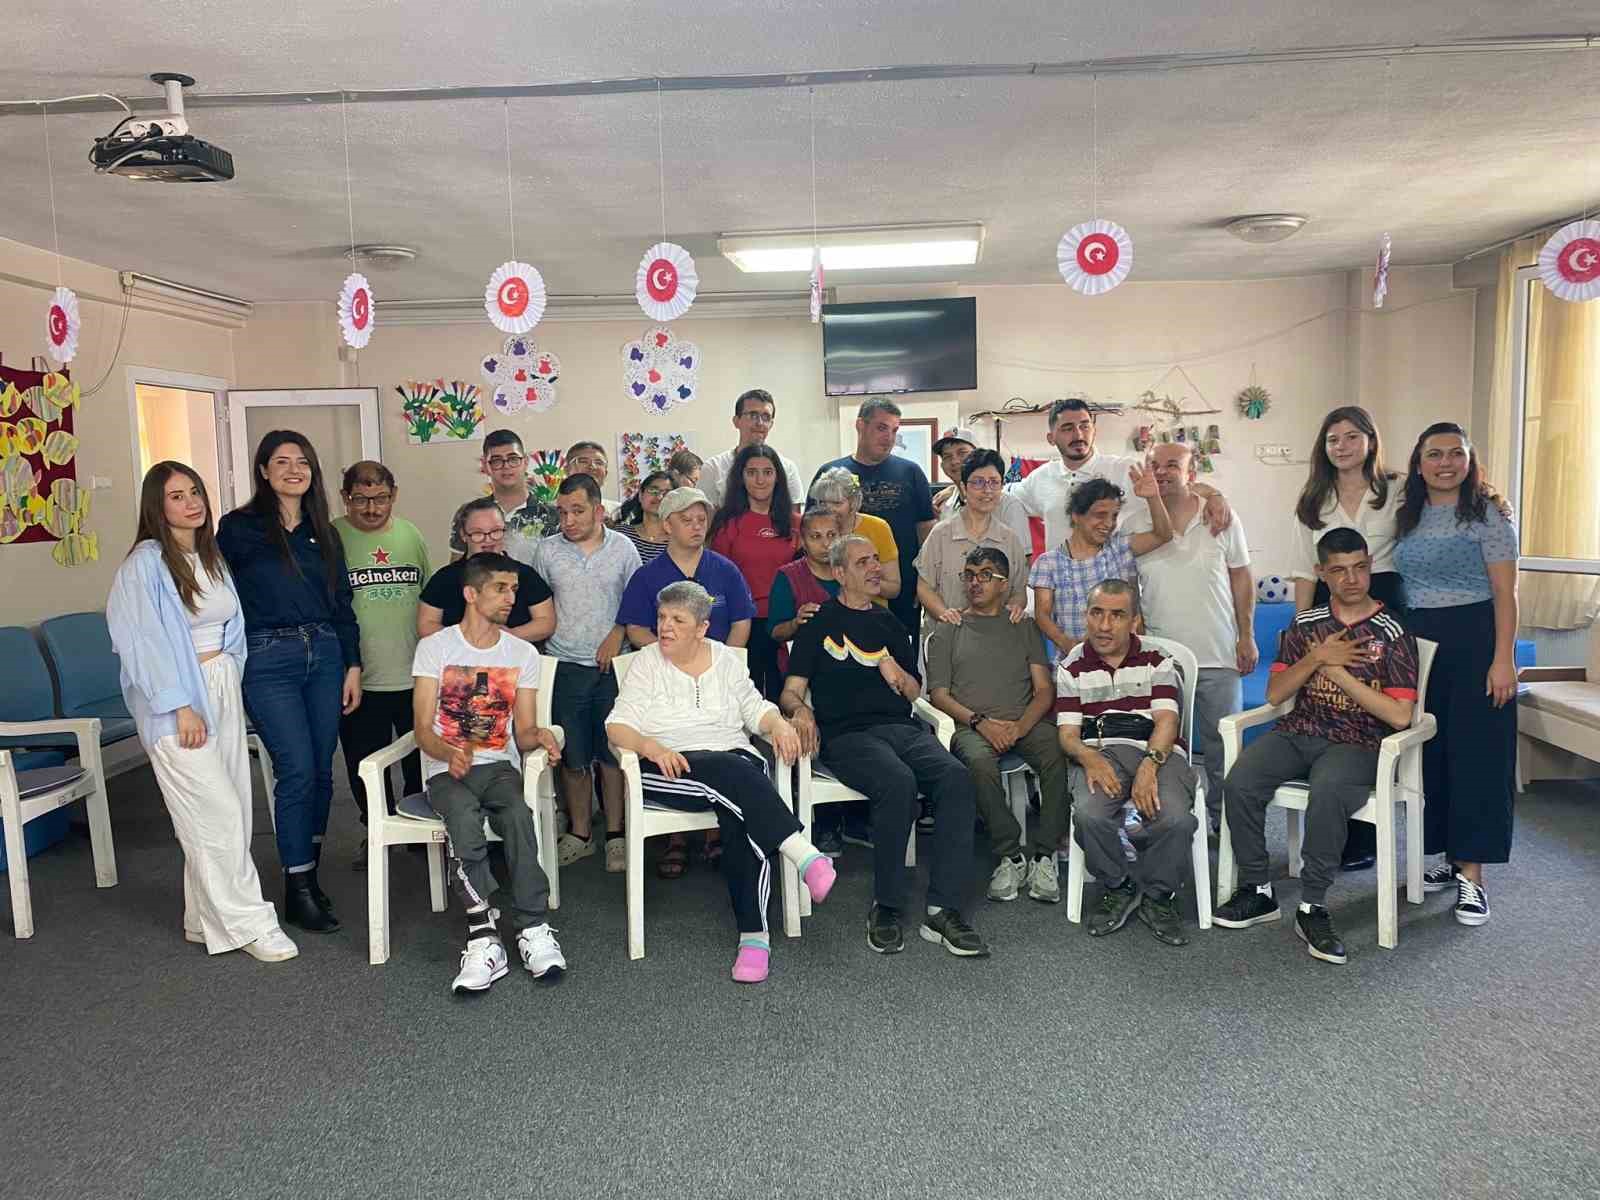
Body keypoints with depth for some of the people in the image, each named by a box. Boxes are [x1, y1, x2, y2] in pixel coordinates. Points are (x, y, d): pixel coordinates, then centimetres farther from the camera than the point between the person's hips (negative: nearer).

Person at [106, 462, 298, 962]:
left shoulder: (212, 557, 12)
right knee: (218, 813, -7)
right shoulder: (145, 564, -9)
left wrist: (229, 687, 13)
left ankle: (206, 918, 20)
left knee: (226, 810, 8)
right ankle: (249, 923, 1)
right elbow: (146, 643, -14)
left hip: (224, 690, 7)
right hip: (178, 698, -7)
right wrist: (181, 706, -17)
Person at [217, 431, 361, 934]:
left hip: (324, 654, 5)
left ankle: (309, 870, 23)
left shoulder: (324, 533, 12)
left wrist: (352, 666, 8)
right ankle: (298, 891, 3)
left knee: (321, 770, 7)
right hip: (268, 660, -4)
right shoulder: (238, 528, -1)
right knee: (297, 770, -8)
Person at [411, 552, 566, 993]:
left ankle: (533, 929, -30)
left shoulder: (523, 653, 11)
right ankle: (484, 936, -35)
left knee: (518, 814, -33)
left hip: (500, 766, 1)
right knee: (464, 816, -35)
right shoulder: (435, 647, 4)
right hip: (446, 769, -1)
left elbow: (523, 733, 9)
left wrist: (538, 735, -16)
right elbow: (423, 730, -2)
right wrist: (450, 754, -25)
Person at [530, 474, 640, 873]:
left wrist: (617, 634, -7)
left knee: (612, 752, 3)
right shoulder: (547, 550, 4)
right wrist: (545, 637, 0)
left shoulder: (623, 548, 3)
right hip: (565, 666, 1)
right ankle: (579, 834, 20)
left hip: (612, 666, -1)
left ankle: (615, 835, 15)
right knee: (573, 757, 6)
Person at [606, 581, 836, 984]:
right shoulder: (646, 662, 9)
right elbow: (618, 725, 0)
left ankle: (754, 934, -28)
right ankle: (804, 856, -39)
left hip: (734, 762, 2)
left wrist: (778, 724, -4)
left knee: (742, 822, -31)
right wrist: (651, 746, -21)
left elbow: (754, 708, 19)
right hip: (670, 768, -2)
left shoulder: (724, 658, 16)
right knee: (729, 771, -35)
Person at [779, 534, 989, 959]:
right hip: (847, 735, -4)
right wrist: (800, 709, -17)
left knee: (956, 776, -27)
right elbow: (791, 691, 8)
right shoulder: (819, 622, 14)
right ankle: (886, 908, -20)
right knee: (899, 782, -35)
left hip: (902, 728, 4)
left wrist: (897, 675, 4)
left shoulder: (890, 624, 27)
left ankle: (943, 911, -26)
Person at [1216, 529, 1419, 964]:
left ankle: (1312, 908, -21)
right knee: (1240, 782, -25)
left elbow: (1400, 716, -8)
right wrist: (1316, 658, -8)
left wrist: (1339, 671, -10)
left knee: (1327, 793, -37)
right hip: (1297, 732, 4)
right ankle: (1257, 891, -8)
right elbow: (1275, 694, 8)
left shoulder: (1393, 633, 1)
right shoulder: (1306, 623, 13)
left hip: (1355, 743, -3)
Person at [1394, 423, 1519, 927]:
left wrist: (1503, 659, -15)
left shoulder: (1488, 513, -4)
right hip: (1417, 643, 5)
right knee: (1430, 752, 7)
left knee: (1476, 753, -3)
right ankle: (1447, 857, 20)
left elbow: (1505, 592, -8)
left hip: (1473, 642, -5)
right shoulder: (1407, 517, 11)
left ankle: (1471, 874, 2)